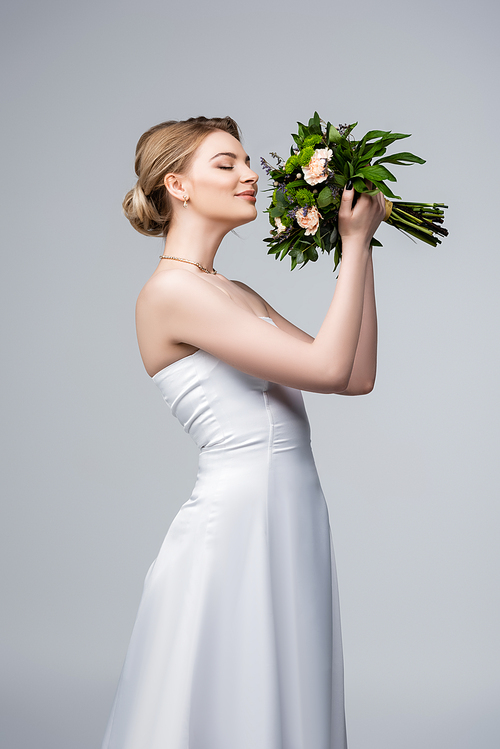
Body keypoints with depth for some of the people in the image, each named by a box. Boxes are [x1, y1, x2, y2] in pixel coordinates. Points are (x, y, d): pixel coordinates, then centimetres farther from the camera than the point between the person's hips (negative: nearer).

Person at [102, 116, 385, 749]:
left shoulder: (237, 294, 15)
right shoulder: (170, 291, -13)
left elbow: (358, 377, 9)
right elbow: (326, 368, -17)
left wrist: (360, 246, 8)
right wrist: (354, 244, -8)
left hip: (290, 523, 9)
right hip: (237, 523, -9)